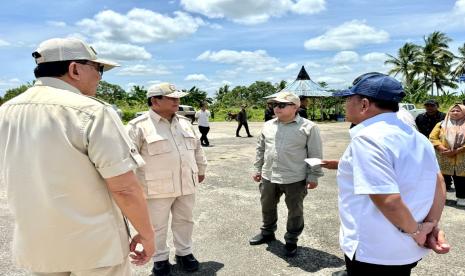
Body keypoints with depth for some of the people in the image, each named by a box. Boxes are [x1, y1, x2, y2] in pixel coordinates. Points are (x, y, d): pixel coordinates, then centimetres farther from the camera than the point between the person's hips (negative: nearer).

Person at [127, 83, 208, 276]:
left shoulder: (185, 123, 9)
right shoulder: (139, 125, -10)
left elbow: (197, 149, 19)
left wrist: (201, 170, 22)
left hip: (186, 185, 5)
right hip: (158, 188, -5)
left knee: (184, 221, 17)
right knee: (158, 226, 10)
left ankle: (184, 253, 36)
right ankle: (160, 259, 30)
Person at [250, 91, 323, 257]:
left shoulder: (308, 127, -9)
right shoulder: (268, 125, 6)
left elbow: (315, 154, -7)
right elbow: (260, 149, 14)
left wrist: (313, 176, -8)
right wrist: (258, 169, 13)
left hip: (295, 179, -4)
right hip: (268, 176, 5)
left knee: (295, 211, 11)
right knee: (267, 207, 19)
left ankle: (291, 240, 30)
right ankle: (267, 232, 41)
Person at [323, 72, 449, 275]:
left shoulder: (367, 137, -23)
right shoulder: (416, 136, 5)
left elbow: (389, 200, -28)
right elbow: (438, 182, 9)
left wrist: (414, 231, -13)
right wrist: (431, 224, 1)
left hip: (374, 252, -8)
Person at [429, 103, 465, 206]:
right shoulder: (441, 124, 7)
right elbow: (432, 138, 0)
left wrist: (456, 151, -16)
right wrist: (442, 149, -16)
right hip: (443, 158, 0)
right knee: (442, 178, 5)